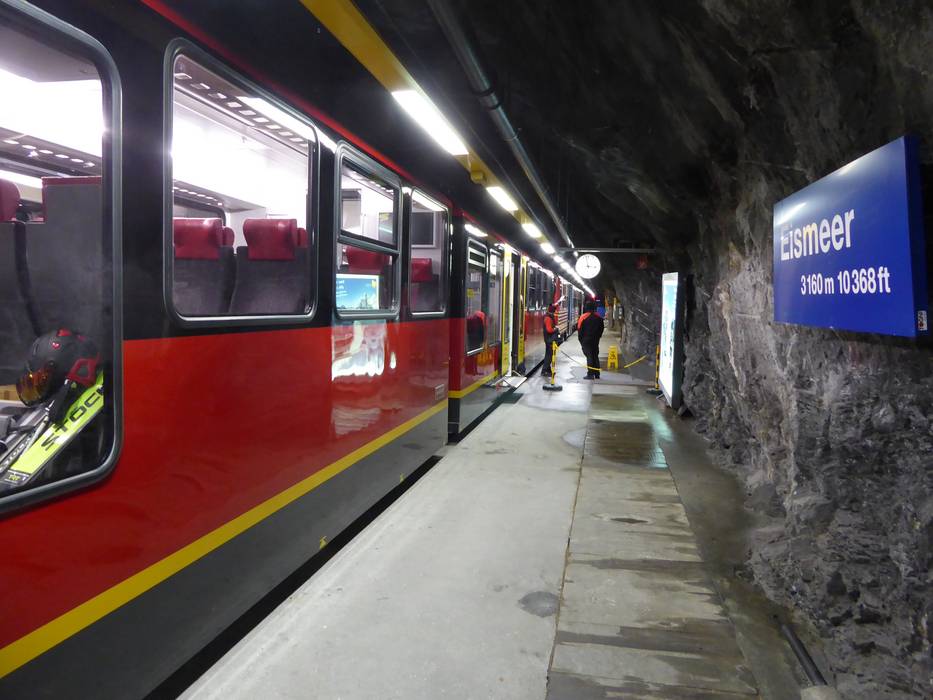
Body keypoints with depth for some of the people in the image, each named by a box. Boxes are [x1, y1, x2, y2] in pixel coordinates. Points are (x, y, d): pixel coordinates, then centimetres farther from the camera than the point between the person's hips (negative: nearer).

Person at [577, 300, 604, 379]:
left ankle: (590, 374, -9)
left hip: (586, 340, -5)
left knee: (589, 356, -5)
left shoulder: (584, 317, -11)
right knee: (595, 356, 13)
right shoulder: (599, 317, 5)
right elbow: (601, 329, 12)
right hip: (595, 340, 5)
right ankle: (596, 374, 17)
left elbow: (579, 329, -9)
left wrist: (581, 340, 2)